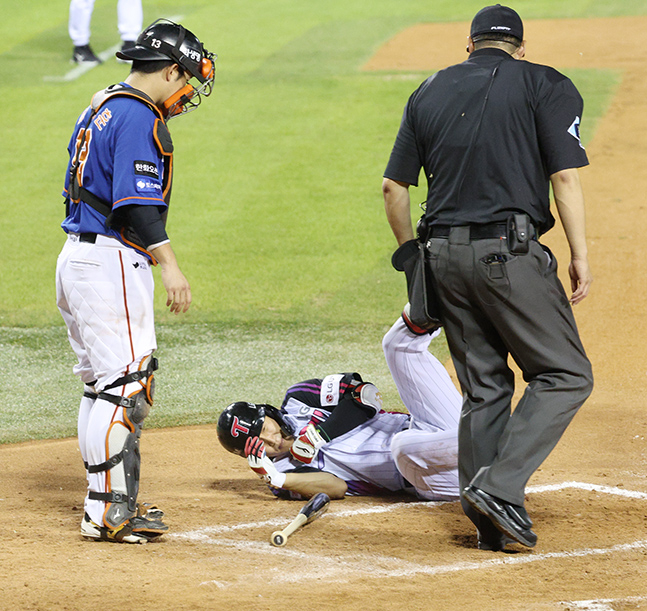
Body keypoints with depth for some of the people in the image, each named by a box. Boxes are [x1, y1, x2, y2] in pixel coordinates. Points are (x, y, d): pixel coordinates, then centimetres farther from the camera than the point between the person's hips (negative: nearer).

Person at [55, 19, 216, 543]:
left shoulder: (100, 108, 17)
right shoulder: (139, 118, -14)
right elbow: (137, 202, -24)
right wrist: (169, 264, -29)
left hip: (78, 258, 11)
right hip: (113, 261, -11)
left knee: (105, 385, 14)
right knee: (125, 384, -10)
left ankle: (116, 504, 18)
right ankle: (107, 512, -12)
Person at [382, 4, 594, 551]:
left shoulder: (429, 92, 16)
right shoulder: (544, 85, 3)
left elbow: (393, 187, 14)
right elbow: (565, 176, -7)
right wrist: (580, 256, -4)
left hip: (445, 254, 6)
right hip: (509, 251, -5)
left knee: (484, 387, 13)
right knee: (566, 375, 1)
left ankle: (488, 520, 10)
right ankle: (500, 486, -14)